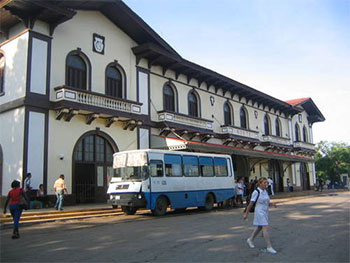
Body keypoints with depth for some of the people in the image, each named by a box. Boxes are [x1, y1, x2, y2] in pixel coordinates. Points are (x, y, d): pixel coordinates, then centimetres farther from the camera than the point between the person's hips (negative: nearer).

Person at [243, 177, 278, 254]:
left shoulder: (265, 191, 7)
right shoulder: (256, 192, -16)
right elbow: (251, 204, -12)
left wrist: (272, 204, -4)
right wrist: (246, 213, -8)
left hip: (265, 212, 8)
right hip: (260, 212, -8)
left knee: (259, 227, 19)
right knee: (266, 228, -11)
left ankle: (250, 240, 37)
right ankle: (269, 247, -5)